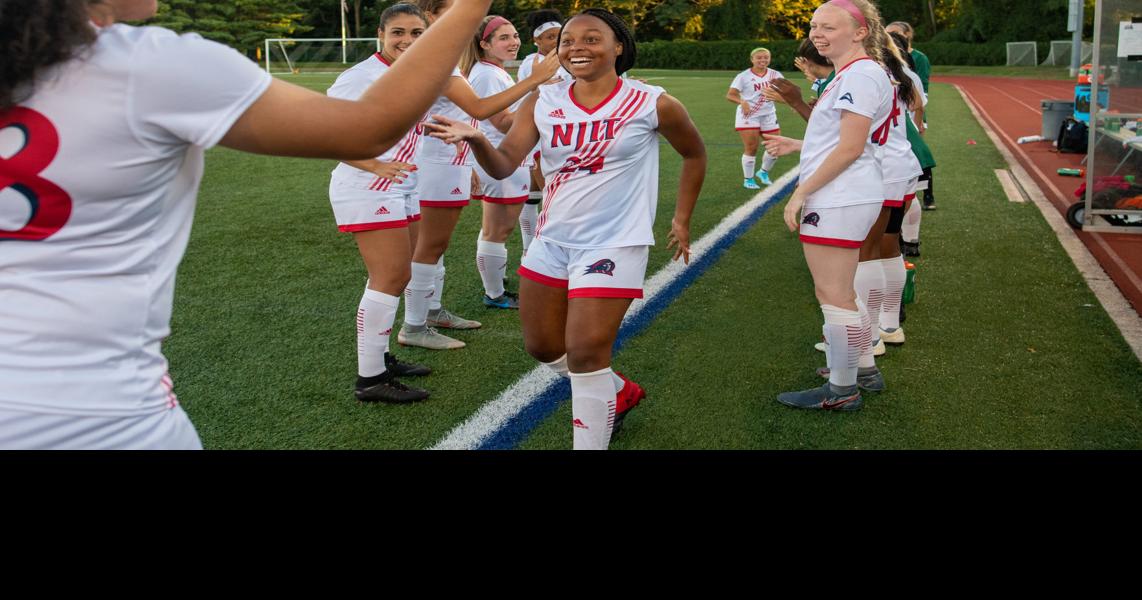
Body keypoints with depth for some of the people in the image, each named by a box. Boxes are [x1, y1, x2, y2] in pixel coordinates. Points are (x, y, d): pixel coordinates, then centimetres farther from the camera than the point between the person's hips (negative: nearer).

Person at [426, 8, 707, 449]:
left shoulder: (653, 105, -11)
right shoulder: (542, 104, -3)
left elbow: (694, 155, 7)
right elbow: (503, 165, -12)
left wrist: (682, 219, 7)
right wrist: (475, 139, -33)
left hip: (614, 243, -5)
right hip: (552, 240, 6)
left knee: (585, 352, -10)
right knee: (542, 346, 16)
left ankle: (590, 442, 10)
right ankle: (620, 393, 42)